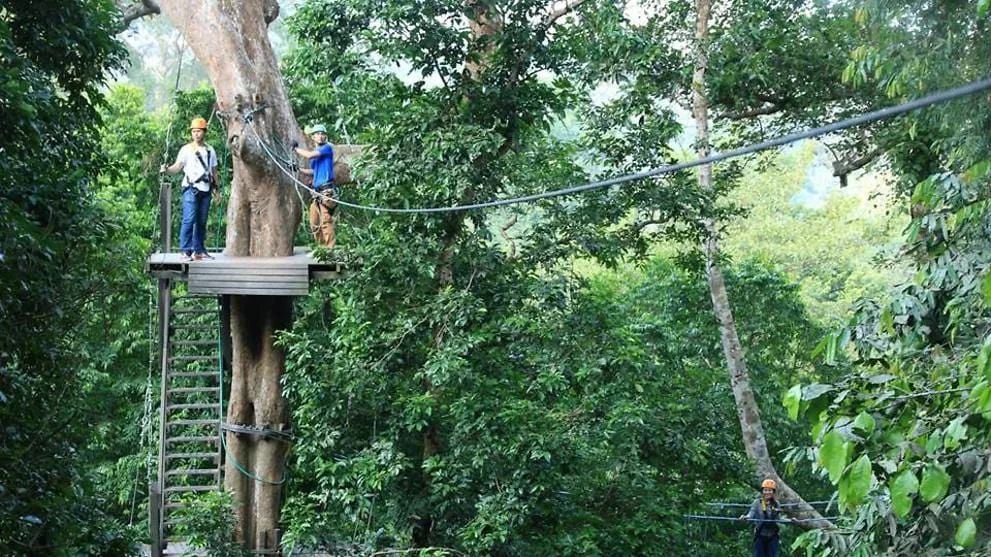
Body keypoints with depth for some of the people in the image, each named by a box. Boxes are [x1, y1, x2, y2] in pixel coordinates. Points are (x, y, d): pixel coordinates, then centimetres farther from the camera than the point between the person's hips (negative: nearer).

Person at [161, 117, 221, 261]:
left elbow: (214, 172, 22)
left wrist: (217, 190, 20)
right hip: (191, 189, -4)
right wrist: (167, 170, -27)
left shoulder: (210, 151, 15)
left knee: (201, 222, 6)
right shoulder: (186, 149, 2)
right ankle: (185, 251, -15)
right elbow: (177, 167, -7)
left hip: (205, 190, 5)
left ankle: (199, 251, 12)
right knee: (189, 220, -14)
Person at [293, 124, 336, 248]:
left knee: (326, 220, -14)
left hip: (326, 190, -9)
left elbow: (309, 155, -17)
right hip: (316, 190, 9)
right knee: (314, 222, 9)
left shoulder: (327, 148, -5)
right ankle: (321, 246, 17)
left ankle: (330, 248, -14)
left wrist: (296, 148, -3)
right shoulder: (314, 152, 19)